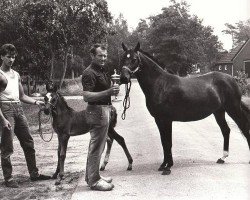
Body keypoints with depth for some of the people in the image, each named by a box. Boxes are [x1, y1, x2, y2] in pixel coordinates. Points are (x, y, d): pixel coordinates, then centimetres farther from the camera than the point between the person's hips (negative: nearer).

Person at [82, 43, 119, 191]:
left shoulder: (104, 70, 13)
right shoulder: (89, 73, -16)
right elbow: (87, 96, -25)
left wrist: (113, 90, 9)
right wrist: (108, 92, -32)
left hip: (105, 109, 10)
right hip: (97, 111, -10)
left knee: (98, 146, 17)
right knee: (96, 147, -4)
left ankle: (92, 175, 28)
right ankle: (94, 180, 4)